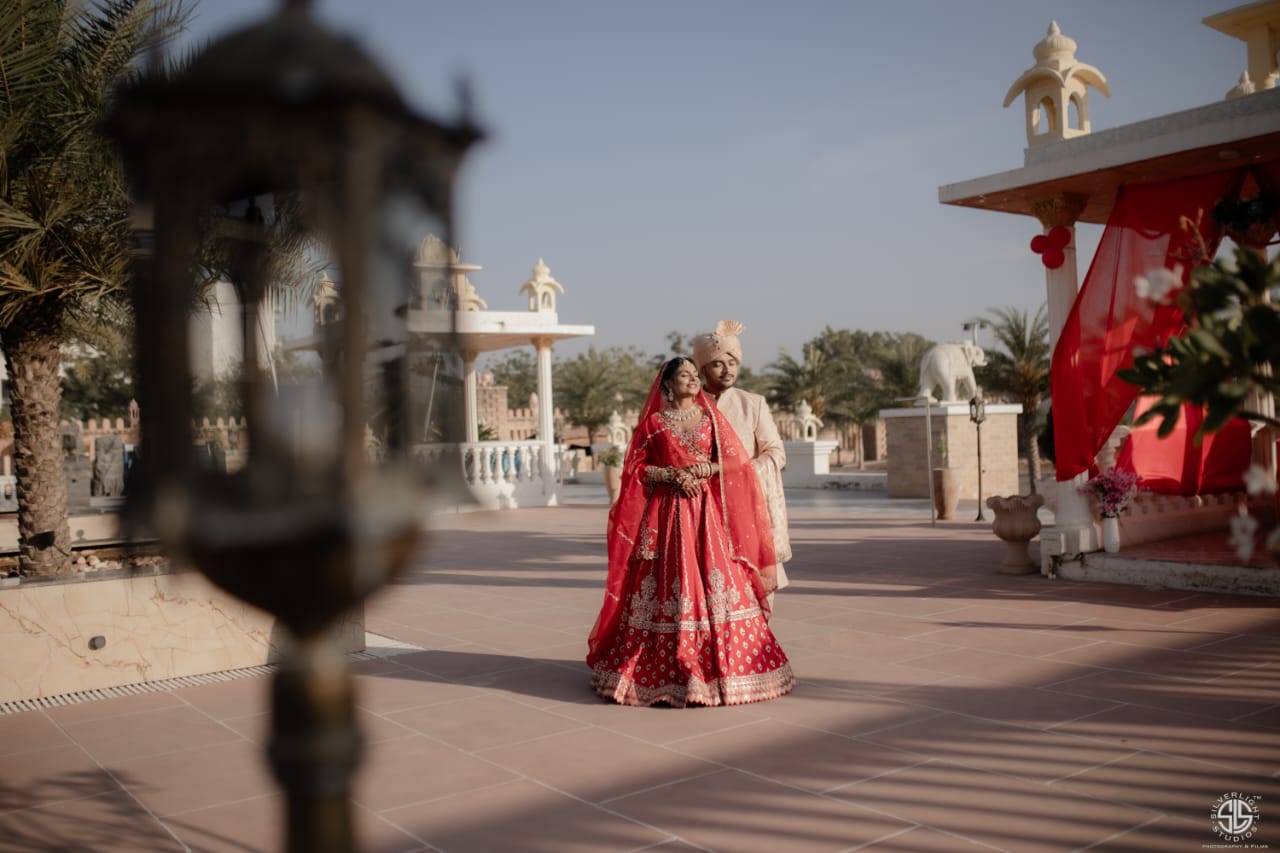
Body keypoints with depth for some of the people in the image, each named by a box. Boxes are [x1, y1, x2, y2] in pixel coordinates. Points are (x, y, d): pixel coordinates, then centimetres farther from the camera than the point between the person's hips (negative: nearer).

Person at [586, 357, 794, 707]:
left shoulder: (711, 417, 10)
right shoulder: (653, 422, 6)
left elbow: (735, 461, 5)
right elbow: (635, 468, 3)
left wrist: (701, 469, -10)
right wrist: (672, 474, -10)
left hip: (708, 512, 2)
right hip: (667, 513, -1)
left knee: (716, 585, -4)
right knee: (670, 585, -4)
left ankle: (722, 665, 5)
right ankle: (670, 669, 6)